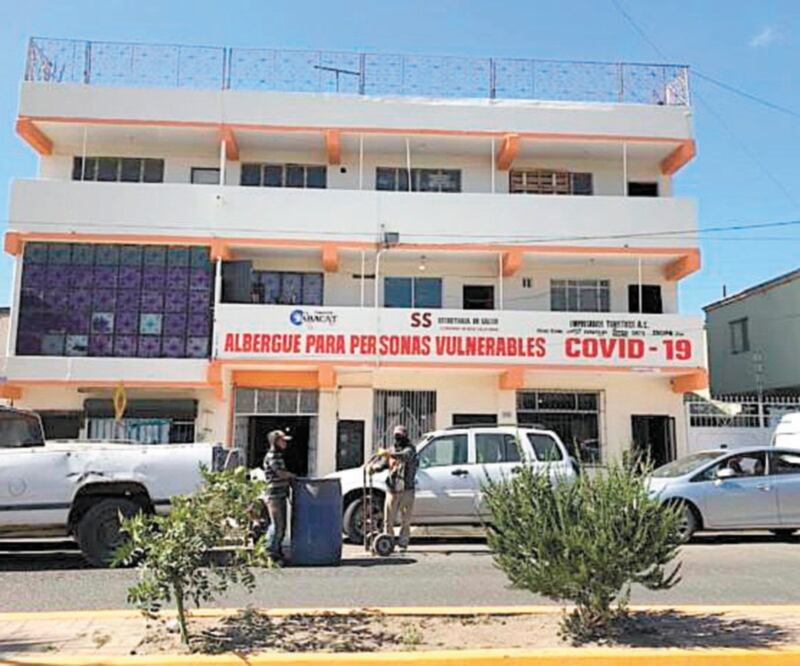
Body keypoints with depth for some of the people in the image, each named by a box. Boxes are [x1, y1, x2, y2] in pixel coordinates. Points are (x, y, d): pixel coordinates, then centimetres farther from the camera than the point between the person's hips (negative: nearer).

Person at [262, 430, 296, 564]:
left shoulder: (278, 455, 18)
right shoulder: (271, 456, -12)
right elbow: (281, 473, -17)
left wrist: (289, 477, 9)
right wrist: (292, 476, -1)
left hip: (281, 495, 9)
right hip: (274, 495, -9)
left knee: (281, 526, 12)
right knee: (277, 525, -8)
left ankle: (277, 552, 20)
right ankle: (271, 554, -2)